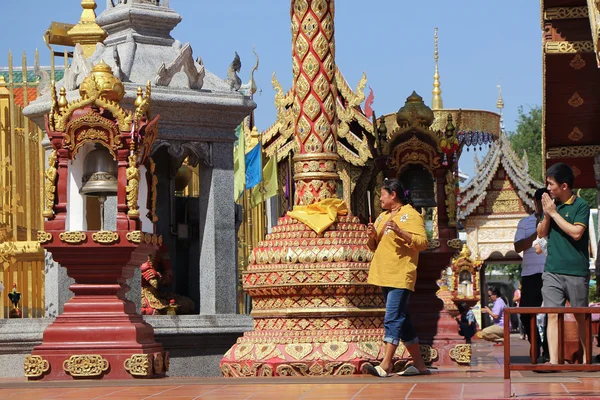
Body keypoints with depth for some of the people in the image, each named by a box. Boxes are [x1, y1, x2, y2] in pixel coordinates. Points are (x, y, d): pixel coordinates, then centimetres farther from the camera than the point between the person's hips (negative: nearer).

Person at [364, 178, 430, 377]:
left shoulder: (411, 215, -5)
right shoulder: (382, 217, 19)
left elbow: (422, 242, -15)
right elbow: (373, 247, 22)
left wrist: (399, 231, -26)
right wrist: (372, 236, 1)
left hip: (400, 276, -9)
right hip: (384, 275, 9)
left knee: (393, 319, -16)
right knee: (401, 320, 10)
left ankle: (385, 365, -23)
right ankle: (419, 364, 16)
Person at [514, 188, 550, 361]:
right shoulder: (525, 223, 13)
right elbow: (518, 247, 1)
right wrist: (536, 233, -9)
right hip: (531, 274, 1)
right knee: (525, 313, -3)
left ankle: (548, 348, 10)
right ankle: (535, 345, 14)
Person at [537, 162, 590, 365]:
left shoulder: (581, 205, -6)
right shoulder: (551, 203, 9)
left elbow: (576, 232, -18)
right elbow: (541, 233, 11)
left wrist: (554, 213, -14)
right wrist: (546, 214, -7)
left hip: (576, 271, -4)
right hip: (552, 270, 4)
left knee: (581, 317, 8)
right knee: (553, 315, -6)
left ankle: (587, 356, 24)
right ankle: (553, 360, -10)